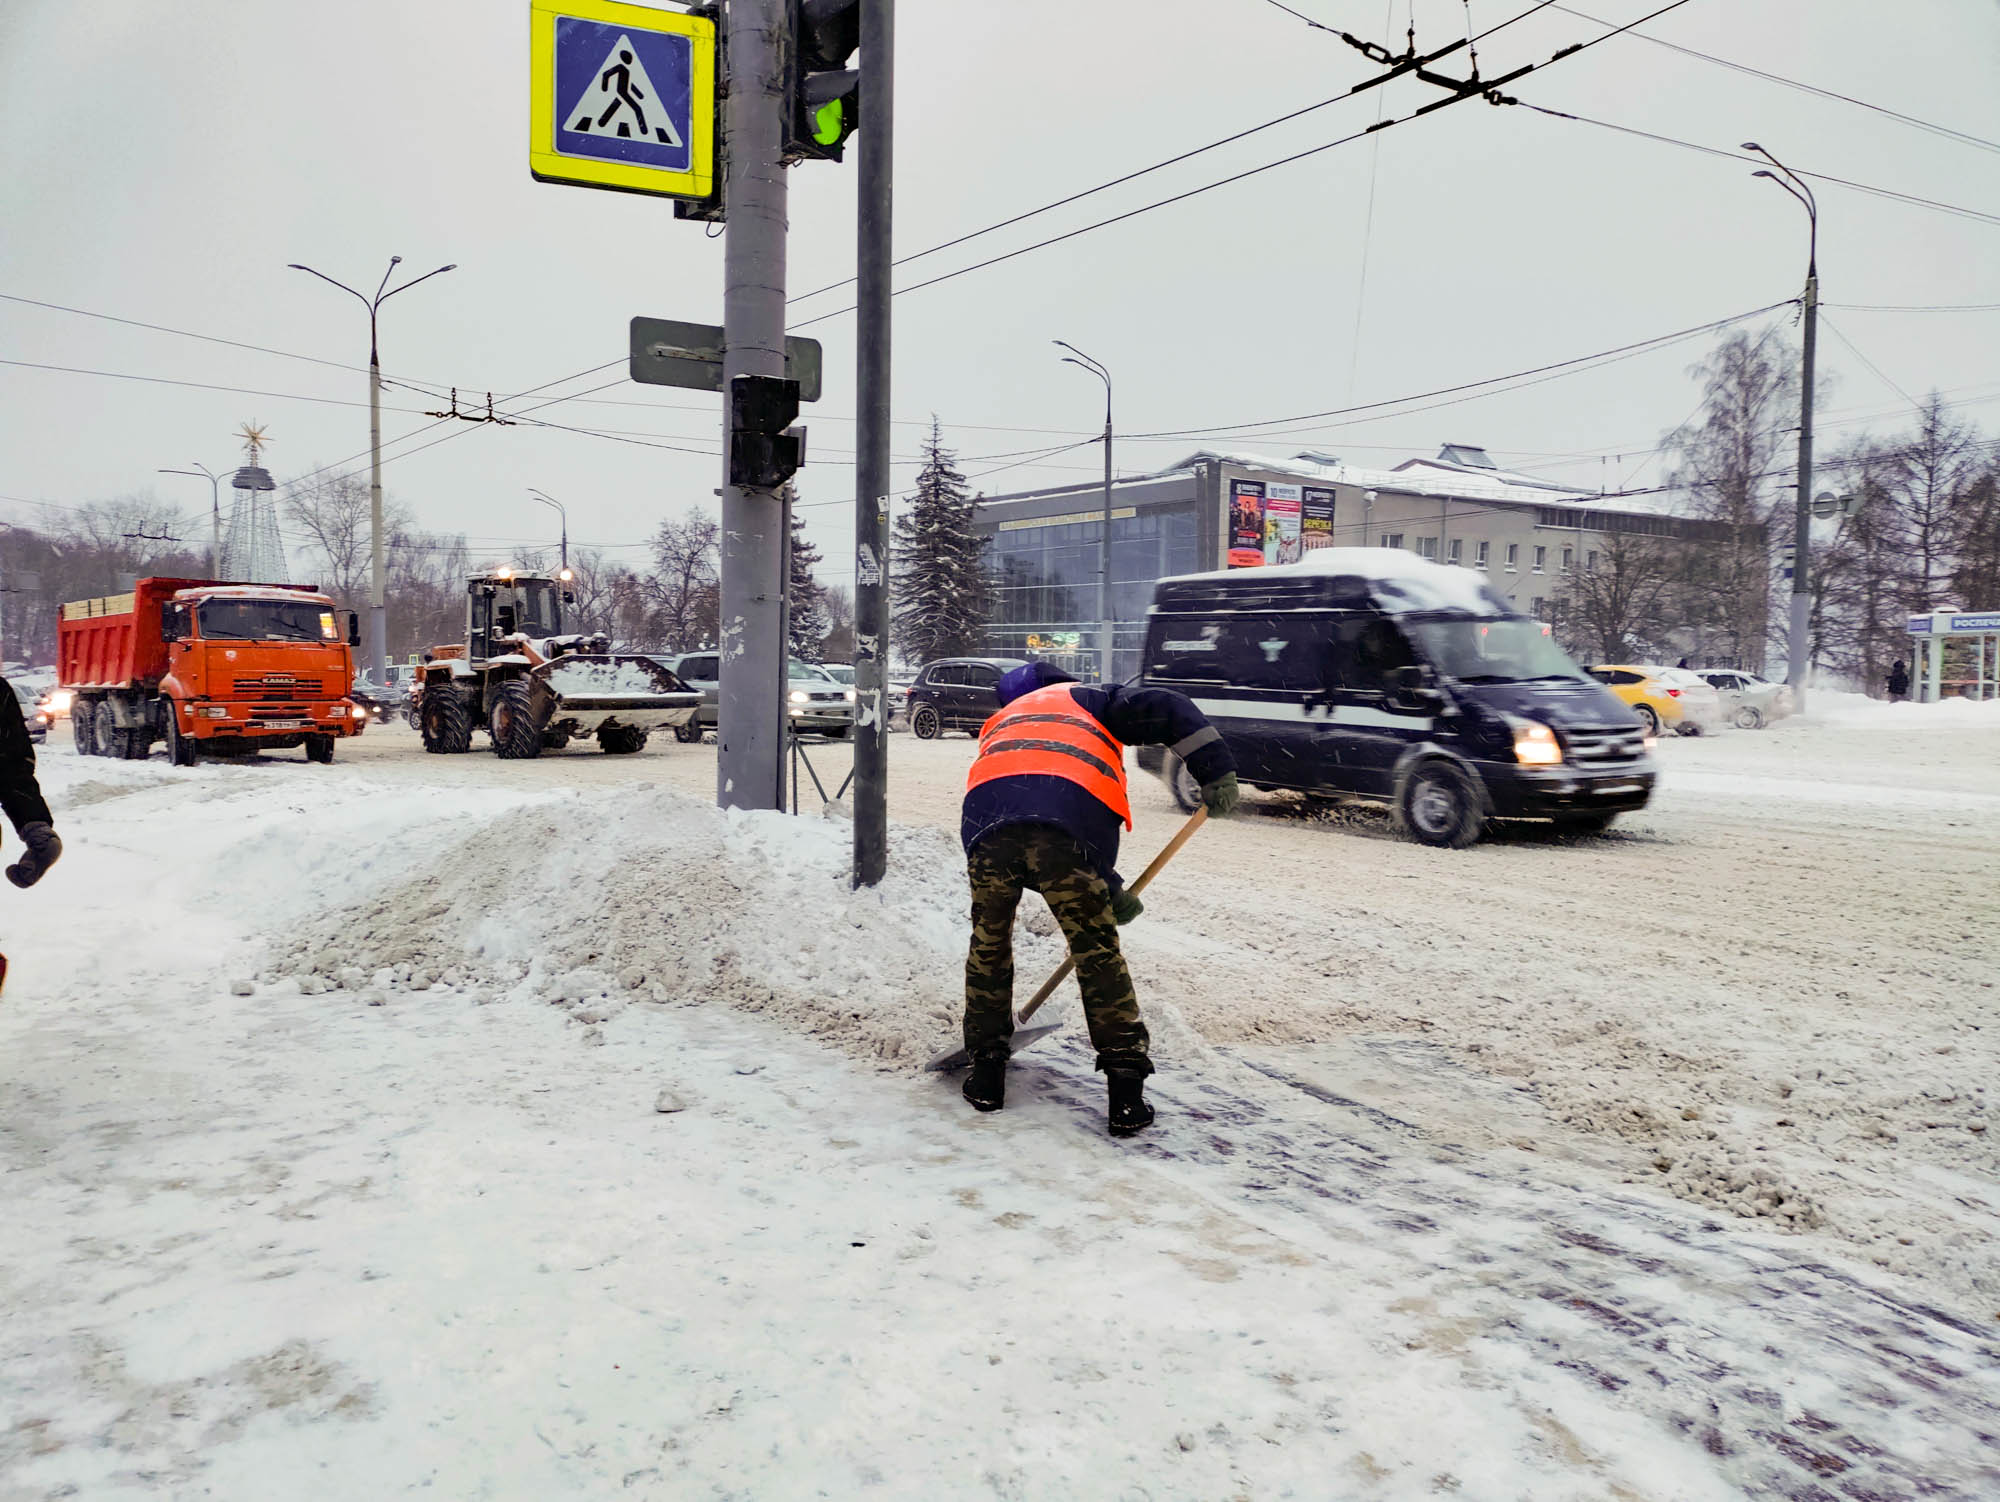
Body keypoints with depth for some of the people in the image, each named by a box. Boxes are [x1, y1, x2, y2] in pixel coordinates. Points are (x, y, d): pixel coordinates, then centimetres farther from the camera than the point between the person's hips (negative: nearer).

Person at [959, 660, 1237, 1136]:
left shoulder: (998, 726, 42)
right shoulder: (1085, 699, 30)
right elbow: (1167, 708, 10)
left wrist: (1109, 890, 38)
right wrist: (1216, 771, 10)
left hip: (986, 821, 3)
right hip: (1068, 817, -3)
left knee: (989, 943, 24)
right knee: (1098, 953, 11)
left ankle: (986, 1076, 31)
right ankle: (1127, 1096, 14)